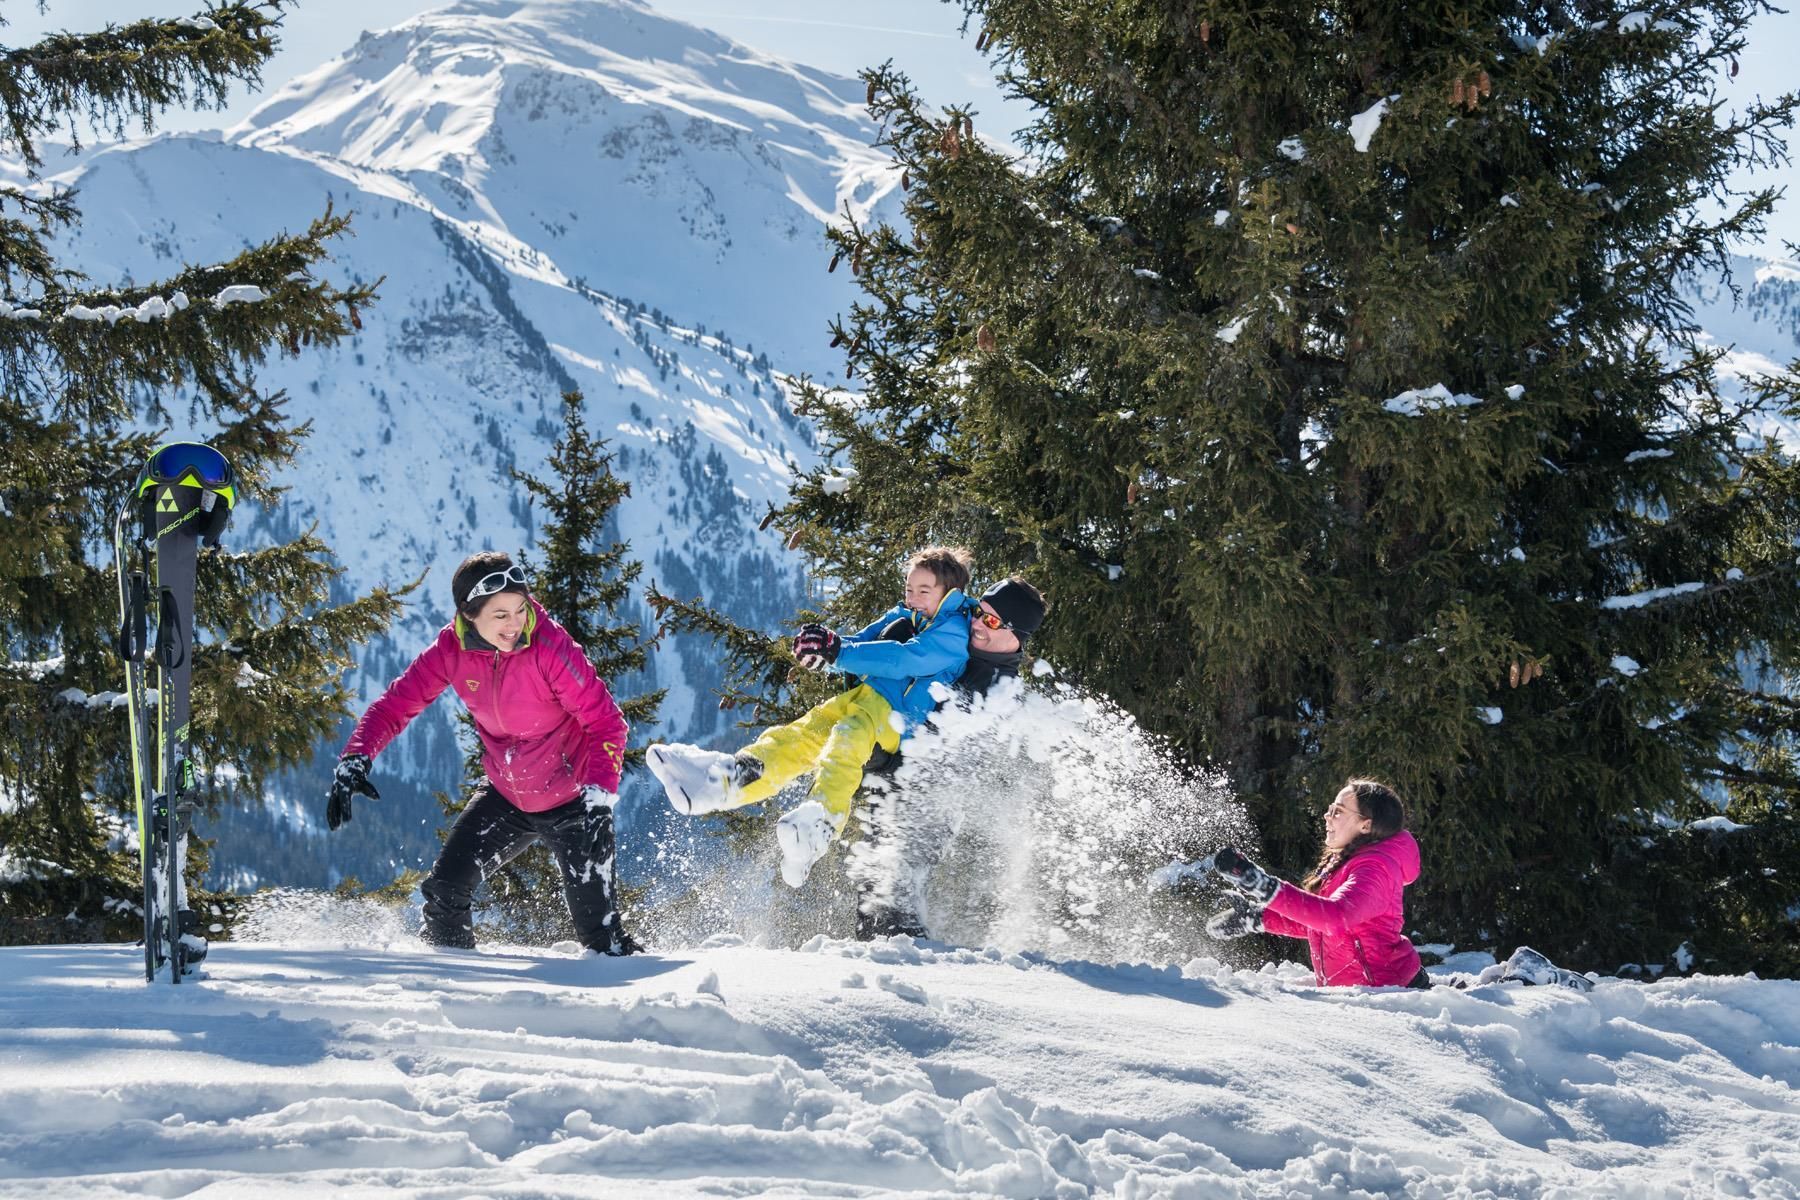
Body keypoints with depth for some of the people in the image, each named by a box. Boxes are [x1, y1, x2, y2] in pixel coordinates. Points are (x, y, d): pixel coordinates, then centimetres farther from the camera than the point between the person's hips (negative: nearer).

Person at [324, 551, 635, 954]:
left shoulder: (550, 645, -26)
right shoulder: (452, 648, -13)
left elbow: (606, 722, -22)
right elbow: (397, 702, -5)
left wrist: (598, 795, -34)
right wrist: (355, 759, -20)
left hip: (571, 798, -4)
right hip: (505, 795, 4)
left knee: (594, 914, -11)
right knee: (444, 888, 1)